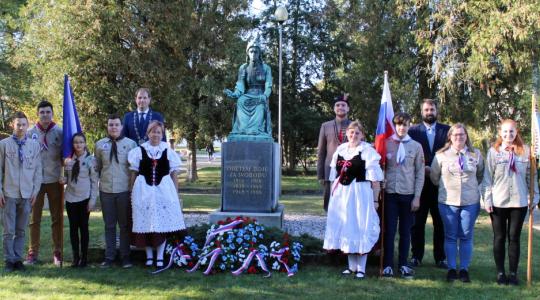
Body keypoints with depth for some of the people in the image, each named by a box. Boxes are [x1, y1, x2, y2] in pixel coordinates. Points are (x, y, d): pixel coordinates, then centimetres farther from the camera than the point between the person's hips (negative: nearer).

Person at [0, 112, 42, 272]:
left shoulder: (34, 145, 5)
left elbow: (38, 170, 8)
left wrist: (35, 191, 3)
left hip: (27, 194, 2)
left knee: (21, 230, 7)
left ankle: (18, 259, 15)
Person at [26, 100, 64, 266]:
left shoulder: (60, 132, 0)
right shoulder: (30, 133, 1)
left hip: (55, 180, 0)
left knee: (57, 218, 5)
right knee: (35, 218, 5)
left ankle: (58, 252, 11)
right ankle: (33, 252, 11)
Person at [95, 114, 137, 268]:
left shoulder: (131, 144, -2)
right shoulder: (100, 144, 5)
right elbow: (97, 167, 12)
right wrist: (96, 184, 7)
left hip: (124, 190, -2)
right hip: (106, 191, 2)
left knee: (125, 225, 6)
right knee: (109, 225, 9)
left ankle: (125, 256, 14)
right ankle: (109, 257, 15)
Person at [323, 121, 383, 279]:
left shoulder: (368, 151, -8)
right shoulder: (340, 150, 9)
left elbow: (375, 179, -9)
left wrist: (375, 199, -11)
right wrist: (333, 194, 14)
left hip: (360, 195, -6)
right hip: (341, 195, 6)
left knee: (360, 230, -1)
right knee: (345, 229, 10)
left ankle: (361, 268, 8)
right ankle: (352, 266, 21)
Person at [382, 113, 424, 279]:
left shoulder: (416, 146, 4)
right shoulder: (386, 144, 2)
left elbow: (420, 173, 4)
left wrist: (417, 197, -1)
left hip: (408, 194, 1)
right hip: (390, 193, -1)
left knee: (405, 231, 7)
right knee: (389, 231, 1)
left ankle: (403, 264, 16)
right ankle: (388, 265, 8)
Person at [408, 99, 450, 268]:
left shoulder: (446, 130, 8)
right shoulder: (413, 131, 5)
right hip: (419, 182, -1)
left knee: (440, 222, 4)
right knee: (417, 221, 4)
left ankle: (440, 258, 13)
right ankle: (416, 256, 12)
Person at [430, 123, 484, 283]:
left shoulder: (475, 154, 5)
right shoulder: (441, 155, 0)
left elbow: (481, 175, 17)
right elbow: (434, 176, 9)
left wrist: (472, 186, 13)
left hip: (470, 202, 1)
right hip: (448, 202, -1)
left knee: (466, 237, 4)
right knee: (450, 236, 5)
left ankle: (464, 269, 13)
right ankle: (451, 268, 13)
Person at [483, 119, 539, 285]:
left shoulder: (525, 151, 2)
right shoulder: (493, 151, 0)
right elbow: (487, 177, 0)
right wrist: (487, 199, -5)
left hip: (519, 202, 0)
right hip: (498, 202, 0)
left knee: (514, 237, 5)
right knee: (499, 238, 7)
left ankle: (513, 273, 13)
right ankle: (500, 272, 15)